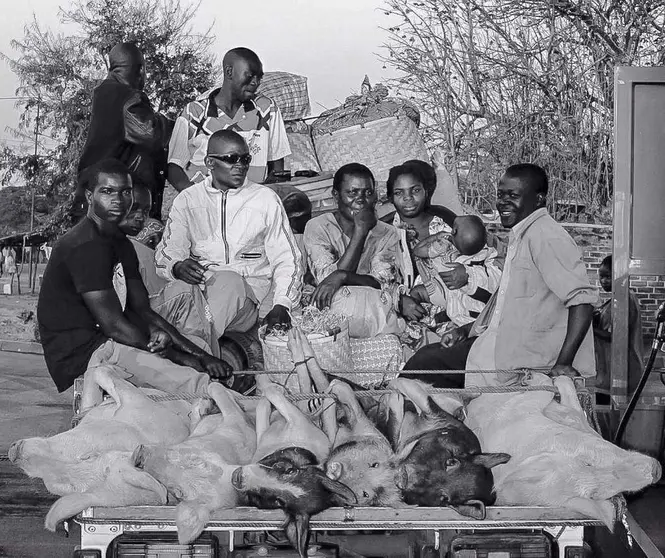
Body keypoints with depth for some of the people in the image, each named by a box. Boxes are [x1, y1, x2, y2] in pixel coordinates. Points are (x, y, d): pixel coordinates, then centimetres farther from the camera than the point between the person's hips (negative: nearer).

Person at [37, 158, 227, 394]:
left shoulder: (121, 243, 16)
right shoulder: (86, 246, -16)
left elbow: (142, 310, 11)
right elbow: (113, 324, -20)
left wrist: (199, 353, -6)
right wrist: (180, 357, -15)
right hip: (79, 355, -10)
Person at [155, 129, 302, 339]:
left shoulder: (265, 199, 11)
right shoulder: (187, 200, 14)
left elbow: (286, 260, 8)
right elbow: (166, 253, 9)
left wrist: (281, 305, -9)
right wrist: (177, 267, -17)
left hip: (250, 288, -1)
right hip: (199, 285, 1)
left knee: (229, 281, -37)